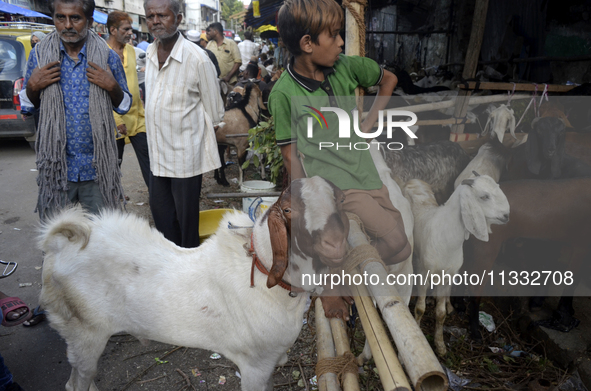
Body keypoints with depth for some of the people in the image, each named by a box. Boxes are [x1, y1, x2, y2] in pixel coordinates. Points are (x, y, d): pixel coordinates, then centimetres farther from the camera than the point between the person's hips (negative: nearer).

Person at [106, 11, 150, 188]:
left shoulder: (130, 50, 10)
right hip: (115, 121, -5)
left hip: (137, 117, 5)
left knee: (148, 159, 3)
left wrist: (141, 111, 15)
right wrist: (117, 120, -18)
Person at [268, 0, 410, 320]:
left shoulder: (346, 66, 3)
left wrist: (369, 123, 9)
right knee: (397, 244, -16)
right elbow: (291, 154, -7)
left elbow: (389, 79, 21)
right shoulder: (283, 94, -10)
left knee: (397, 246, 5)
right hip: (332, 182, -6)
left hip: (367, 172, 7)